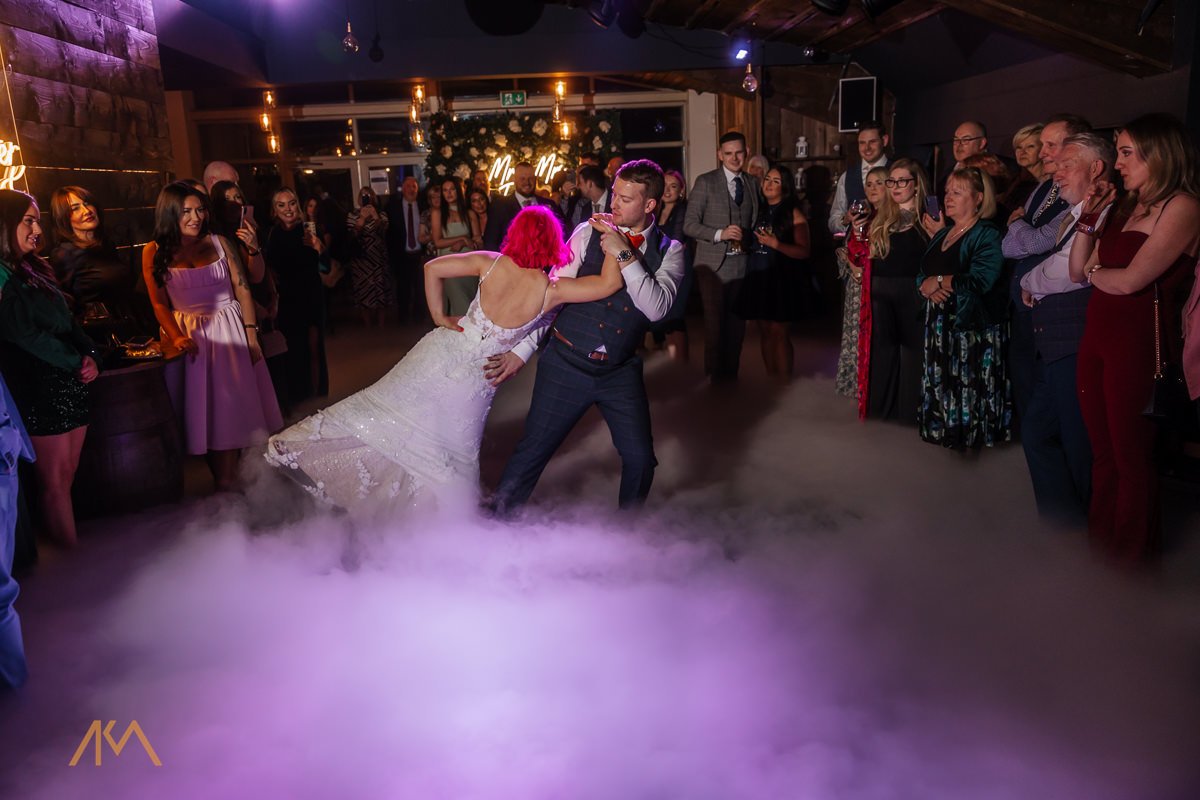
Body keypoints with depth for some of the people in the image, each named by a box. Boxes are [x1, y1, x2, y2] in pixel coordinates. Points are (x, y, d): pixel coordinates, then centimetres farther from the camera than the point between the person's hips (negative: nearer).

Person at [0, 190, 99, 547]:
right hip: (38, 392, -8)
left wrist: (90, 355, 1)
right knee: (55, 480, -1)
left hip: (71, 385, 8)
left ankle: (66, 550, 16)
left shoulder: (36, 270, 16)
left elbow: (68, 321, 17)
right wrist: (77, 362, -8)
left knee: (68, 474, 9)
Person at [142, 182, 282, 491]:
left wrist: (251, 335, -6)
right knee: (205, 410, 2)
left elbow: (243, 291, 1)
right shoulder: (155, 252, 0)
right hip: (191, 336, -1)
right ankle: (223, 482, 10)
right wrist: (176, 337, -16)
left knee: (238, 405, 4)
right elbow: (160, 304, 0)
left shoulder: (219, 243, 2)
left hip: (231, 331, 1)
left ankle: (235, 480, 18)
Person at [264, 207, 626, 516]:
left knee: (386, 405, 9)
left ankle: (295, 448, 13)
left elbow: (432, 267, -7)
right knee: (455, 452, 14)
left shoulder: (491, 263, -8)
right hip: (476, 377, -2)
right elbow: (610, 284, -17)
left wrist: (439, 316, 3)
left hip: (444, 348, 2)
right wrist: (611, 235, -7)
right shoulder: (552, 289, -16)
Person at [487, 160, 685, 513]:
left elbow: (656, 307, -16)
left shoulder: (669, 251, 1)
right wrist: (521, 349, -5)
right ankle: (494, 520, 24)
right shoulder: (588, 233, -2)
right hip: (566, 365, -1)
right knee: (532, 451, 2)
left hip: (620, 372, 1)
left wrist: (624, 255, -22)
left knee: (640, 458, 1)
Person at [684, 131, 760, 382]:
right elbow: (690, 225, -5)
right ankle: (715, 371, 18)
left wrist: (750, 242, 0)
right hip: (713, 263, -3)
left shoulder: (752, 183, 12)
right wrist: (720, 234, -17)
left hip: (742, 262, 4)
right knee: (715, 320, 2)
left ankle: (731, 369, 23)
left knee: (737, 320, 8)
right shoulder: (705, 182, -2)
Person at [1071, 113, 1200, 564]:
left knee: (1131, 458, 4)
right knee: (1103, 454, 15)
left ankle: (1129, 559, 19)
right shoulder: (1125, 208, 15)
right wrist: (1088, 218, 3)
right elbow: (1078, 271, 12)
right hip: (1097, 336, 8)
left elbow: (1130, 280, -18)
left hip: (1139, 341, -8)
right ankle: (1098, 548, 26)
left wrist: (1093, 272, 2)